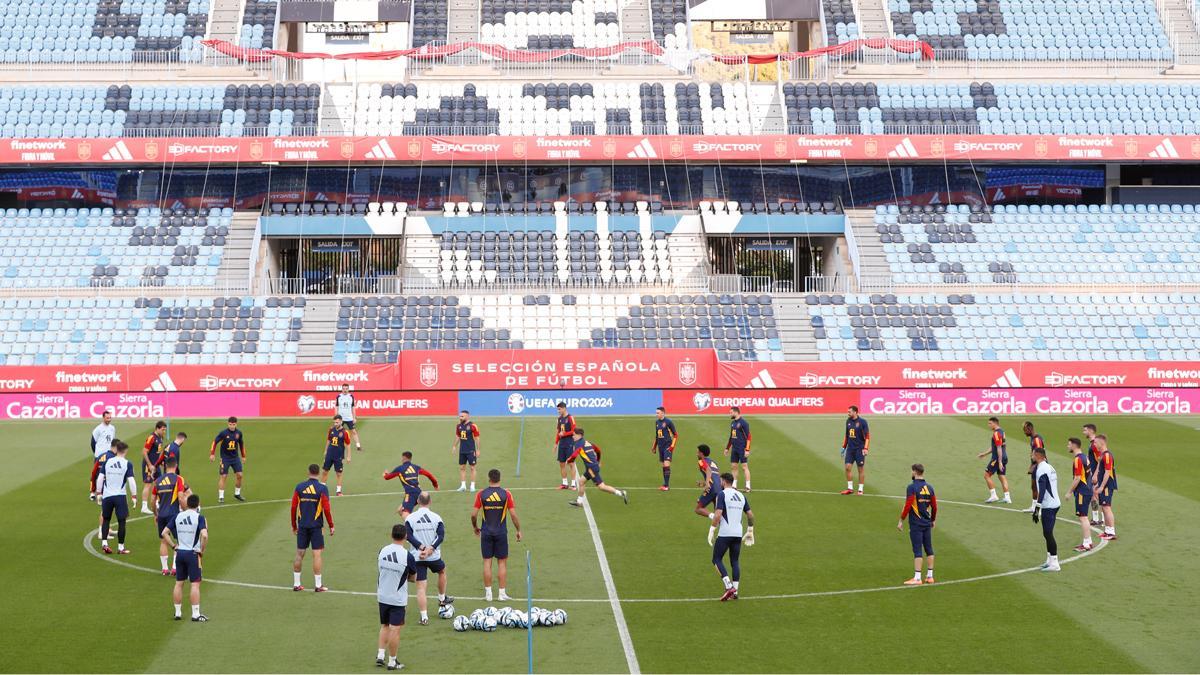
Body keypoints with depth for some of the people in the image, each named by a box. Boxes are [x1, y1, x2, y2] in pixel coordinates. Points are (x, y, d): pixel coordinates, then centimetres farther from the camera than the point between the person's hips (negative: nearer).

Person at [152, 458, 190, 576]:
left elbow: (153, 500, 11)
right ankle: (175, 567, 0)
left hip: (161, 514, 4)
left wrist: (155, 514, 22)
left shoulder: (158, 480, 8)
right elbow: (181, 498, -12)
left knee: (163, 541, 11)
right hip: (174, 513, -4)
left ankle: (165, 568, 12)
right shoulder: (178, 479, -6)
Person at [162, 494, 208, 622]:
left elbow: (164, 533, 5)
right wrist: (202, 550, -10)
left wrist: (174, 546, 9)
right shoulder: (199, 518, -10)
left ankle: (178, 613, 18)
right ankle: (195, 614, -1)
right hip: (192, 554, -5)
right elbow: (204, 535, -24)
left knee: (179, 583, 12)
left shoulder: (178, 517, 6)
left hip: (179, 553, 5)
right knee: (195, 584, -1)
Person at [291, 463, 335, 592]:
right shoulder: (322, 488, -7)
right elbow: (327, 509, -9)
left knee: (299, 553, 10)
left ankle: (296, 584, 15)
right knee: (317, 554, 1)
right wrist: (331, 526, 1)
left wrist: (294, 525, 13)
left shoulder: (299, 487, 1)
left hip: (302, 525, 3)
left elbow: (293, 507, 2)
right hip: (316, 526, -3)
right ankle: (318, 585, 2)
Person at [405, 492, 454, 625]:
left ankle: (424, 617, -4)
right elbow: (441, 536, -12)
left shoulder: (410, 518, -4)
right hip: (434, 556, 1)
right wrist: (430, 549, -17)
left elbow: (409, 536, -13)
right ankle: (442, 599, 45)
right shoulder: (436, 518, -3)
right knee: (442, 571, 33)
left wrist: (422, 547, -14)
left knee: (420, 587, 1)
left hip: (417, 557, -1)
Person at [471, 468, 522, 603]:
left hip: (486, 533, 1)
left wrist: (475, 527, 14)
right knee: (502, 562, 8)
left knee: (487, 562, 8)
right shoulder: (506, 494, -6)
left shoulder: (481, 494, -4)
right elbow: (513, 514, -7)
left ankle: (488, 593, 10)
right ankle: (502, 593, 9)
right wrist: (518, 530, 5)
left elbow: (474, 514, -4)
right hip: (501, 533, -1)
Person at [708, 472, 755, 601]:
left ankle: (729, 587, -10)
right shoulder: (741, 496, 14)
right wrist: (750, 531, 25)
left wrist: (712, 531, -10)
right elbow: (750, 515, 15)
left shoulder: (722, 494, -7)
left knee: (717, 559, 4)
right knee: (735, 562, 12)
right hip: (738, 534, 6)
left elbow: (718, 515, -16)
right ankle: (735, 592, 7)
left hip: (724, 533, -6)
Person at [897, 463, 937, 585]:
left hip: (916, 524, -6)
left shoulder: (912, 487, -12)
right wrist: (933, 520, 25)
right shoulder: (929, 487, 6)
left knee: (918, 551, -5)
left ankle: (917, 578, -5)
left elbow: (907, 506, -16)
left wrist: (901, 521, -8)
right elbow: (934, 506, 10)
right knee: (929, 550, 11)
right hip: (927, 524, 6)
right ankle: (929, 576, 17)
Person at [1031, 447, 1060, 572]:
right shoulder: (1049, 467, 15)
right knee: (1048, 533, 16)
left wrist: (1037, 509, -21)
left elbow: (1042, 491, -22)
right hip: (1054, 504, 10)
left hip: (1048, 506, -10)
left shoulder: (1041, 470, -16)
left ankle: (1054, 564, -5)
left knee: (1048, 533, -6)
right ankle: (1050, 560, 21)